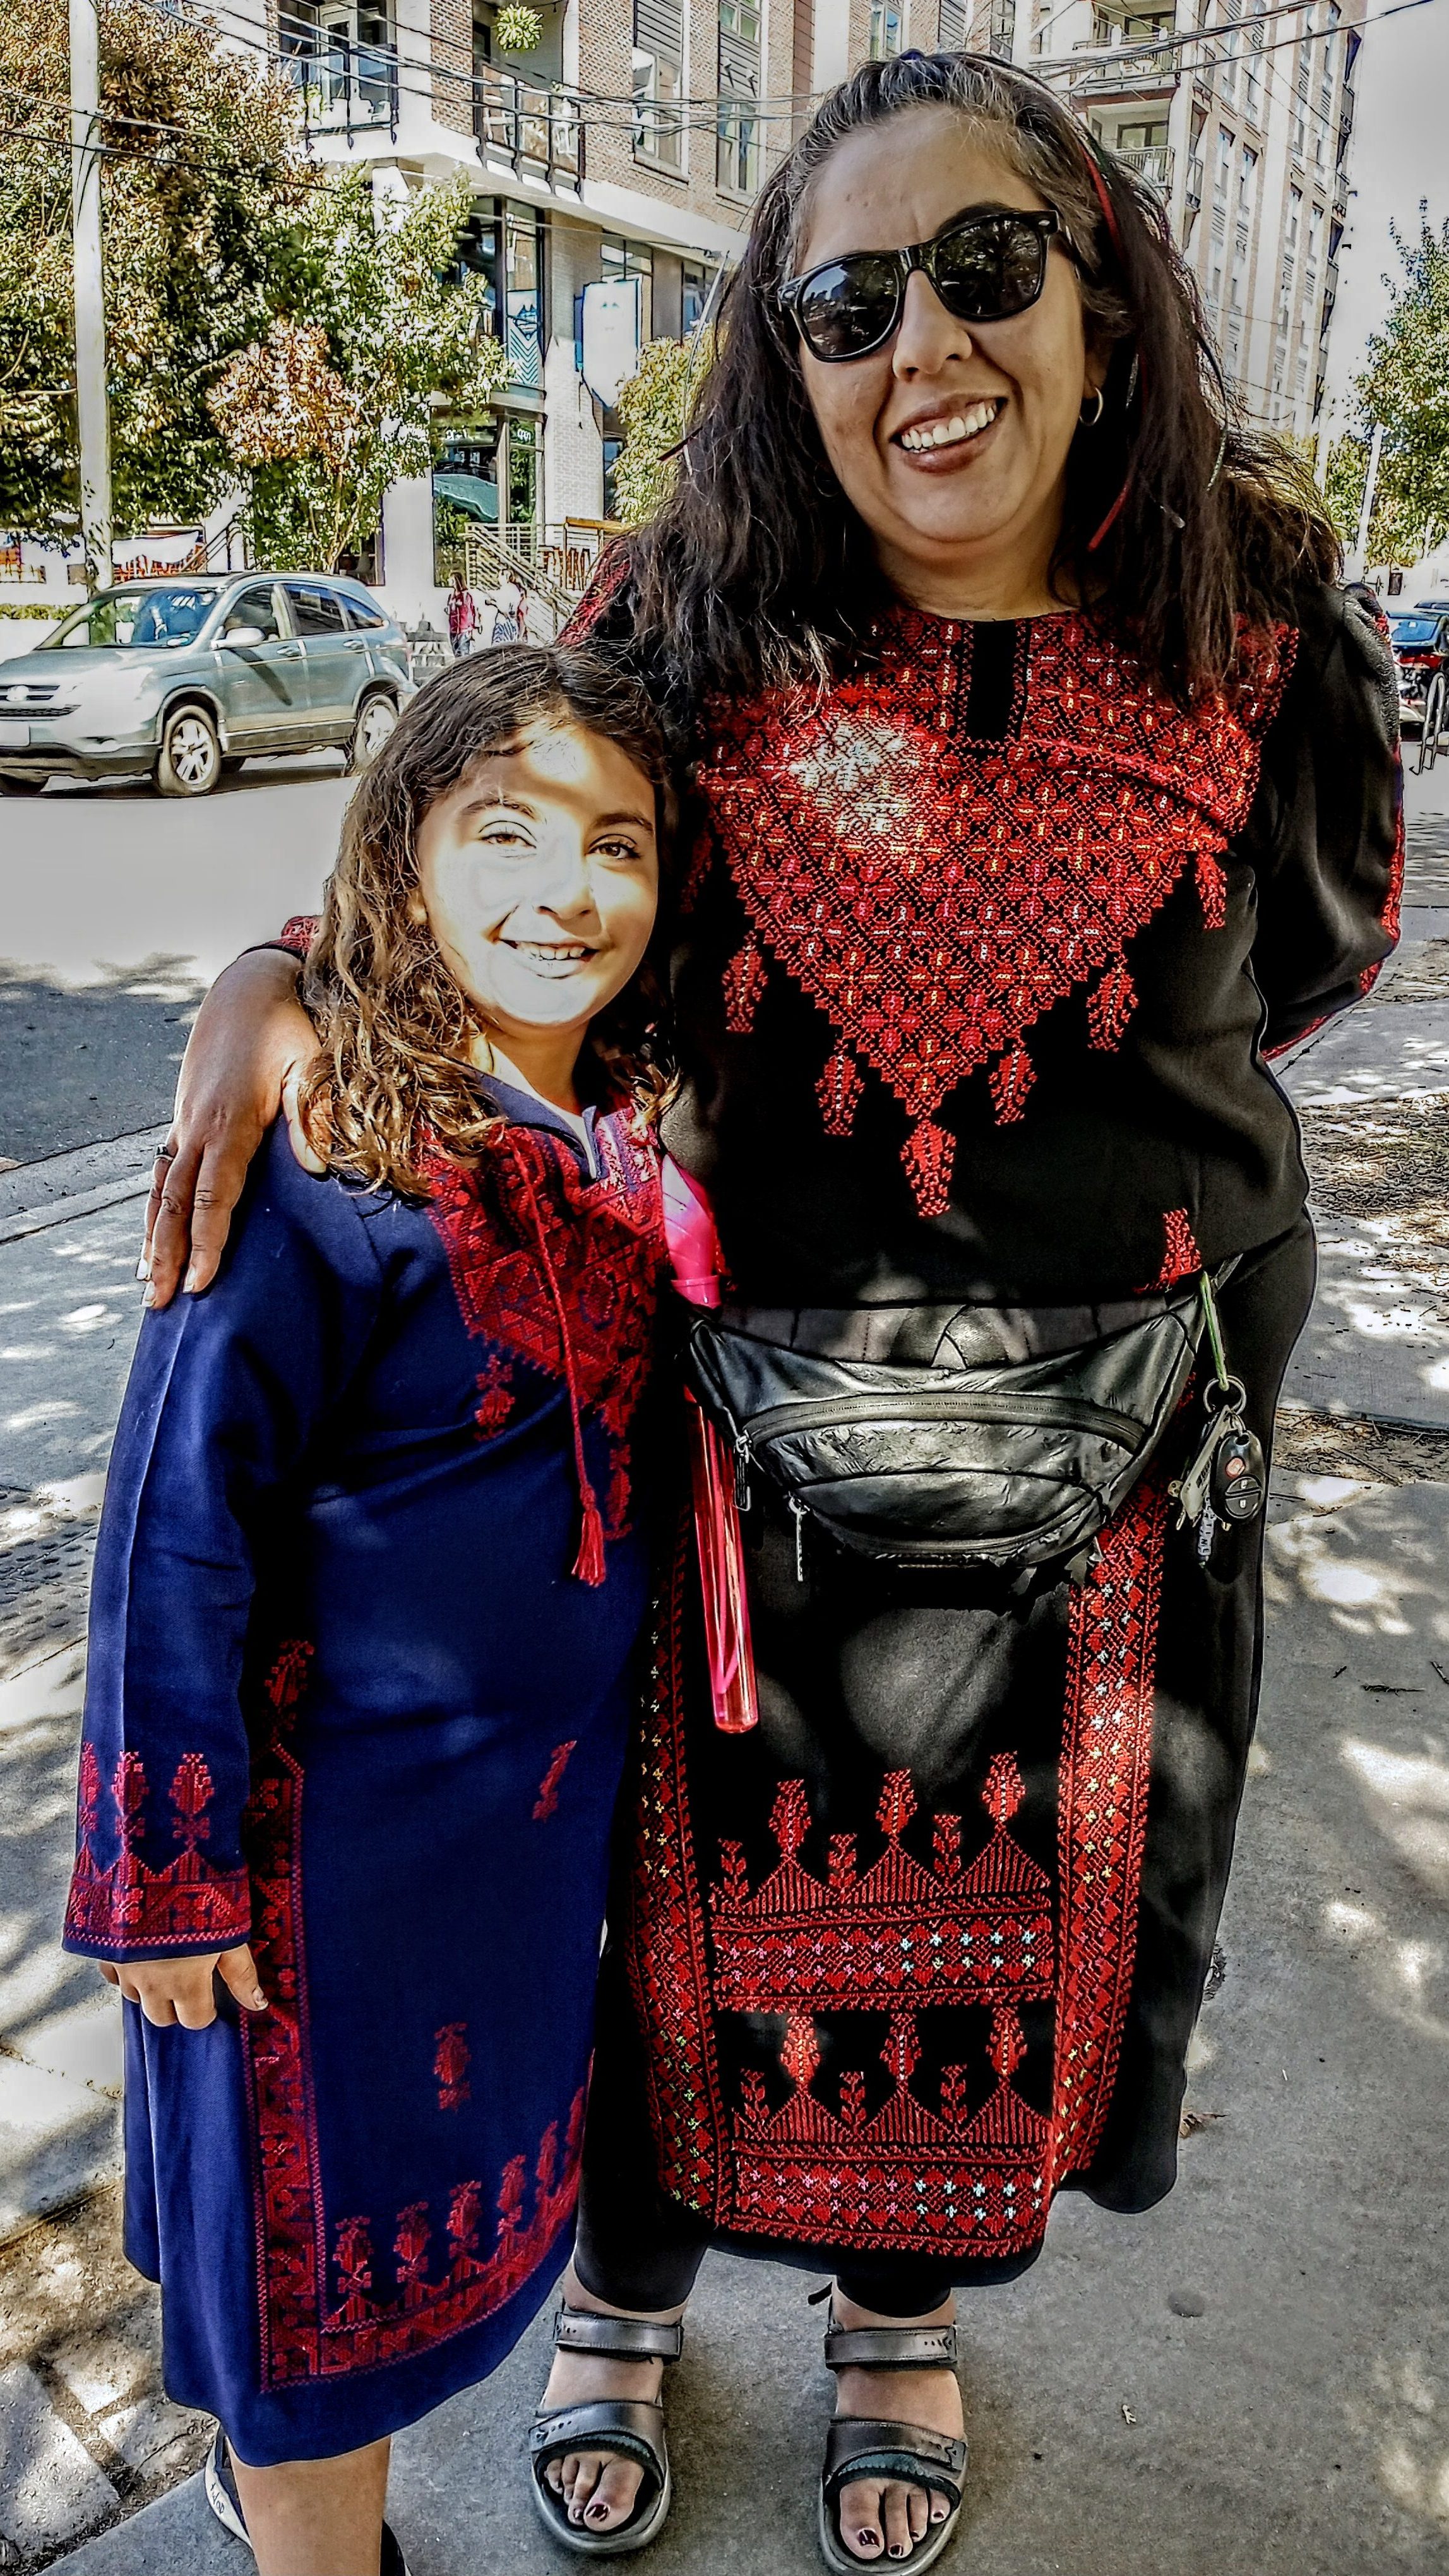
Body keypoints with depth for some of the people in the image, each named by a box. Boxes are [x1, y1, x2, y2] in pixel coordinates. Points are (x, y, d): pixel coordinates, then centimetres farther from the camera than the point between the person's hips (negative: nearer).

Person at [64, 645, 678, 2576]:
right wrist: (169, 1876, -15)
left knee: (461, 2179, 25)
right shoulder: (325, 1165, -24)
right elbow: (177, 1528, -19)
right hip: (341, 1807, -7)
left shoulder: (630, 1133, -3)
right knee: (328, 2223, 13)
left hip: (552, 1780, 7)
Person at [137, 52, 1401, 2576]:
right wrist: (282, 974, -18)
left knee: (1012, 1899, 20)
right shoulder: (683, 629, -10)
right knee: (684, 1882, 18)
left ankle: (903, 2304, 53)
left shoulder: (1251, 631, -9)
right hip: (723, 1438, -1)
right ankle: (622, 2283, 51)